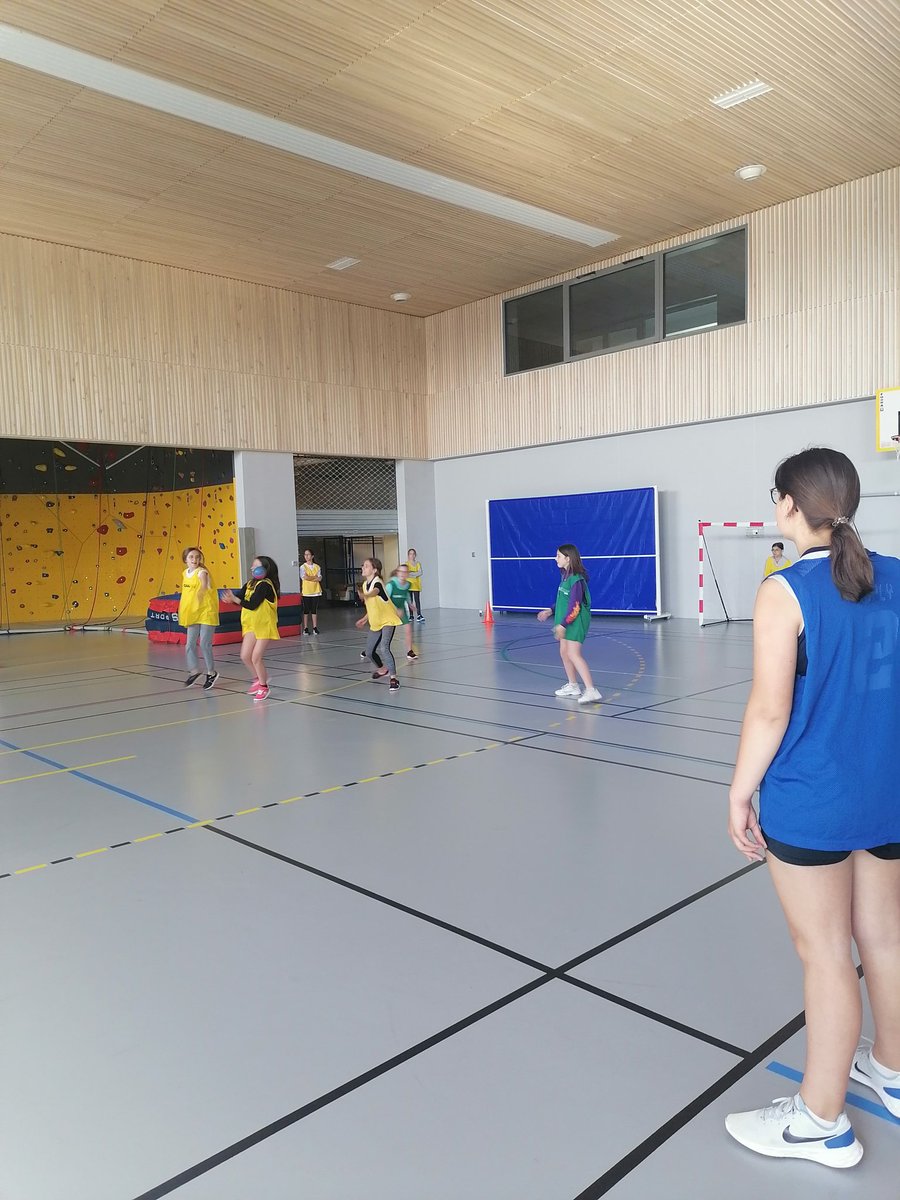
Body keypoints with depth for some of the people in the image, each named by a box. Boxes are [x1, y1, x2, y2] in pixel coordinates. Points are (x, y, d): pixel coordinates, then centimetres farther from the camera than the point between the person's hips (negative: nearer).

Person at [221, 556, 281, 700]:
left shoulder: (265, 585, -17)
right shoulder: (249, 584, 8)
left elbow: (252, 605, -23)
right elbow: (240, 599, -2)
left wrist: (234, 599, -21)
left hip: (265, 626, -7)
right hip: (251, 625, 7)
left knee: (256, 658, -5)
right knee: (245, 656, 4)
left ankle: (263, 687, 15)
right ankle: (259, 678, 29)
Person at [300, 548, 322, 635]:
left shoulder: (317, 567, 7)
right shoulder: (303, 567, 1)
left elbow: (319, 578, -4)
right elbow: (305, 577, -13)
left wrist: (309, 578, -12)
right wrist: (315, 577, -6)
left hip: (315, 591, 2)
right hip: (306, 592, -2)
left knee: (314, 610, 4)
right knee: (306, 610, 1)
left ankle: (315, 627, 8)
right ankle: (306, 628, 5)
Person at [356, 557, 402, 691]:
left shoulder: (377, 583, -20)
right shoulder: (365, 584, 5)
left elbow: (374, 592, -47)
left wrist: (365, 595, -67)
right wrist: (365, 619, 17)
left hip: (388, 620, -9)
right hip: (375, 623, 9)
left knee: (384, 648, -26)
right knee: (369, 652, 12)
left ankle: (394, 678, -20)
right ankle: (382, 668, 41)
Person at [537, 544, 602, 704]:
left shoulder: (576, 579, -20)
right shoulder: (565, 575, 9)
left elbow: (575, 606, -22)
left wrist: (563, 624, -22)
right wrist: (551, 611, 18)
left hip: (576, 620, -10)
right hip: (565, 620, 10)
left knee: (573, 654, -15)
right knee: (564, 652, 15)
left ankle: (591, 691, -17)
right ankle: (573, 687, 29)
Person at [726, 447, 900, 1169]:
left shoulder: (786, 591, -17)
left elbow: (770, 711, -18)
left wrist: (739, 793, -8)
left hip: (809, 804, -6)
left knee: (826, 956, 6)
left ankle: (821, 1122, 24)